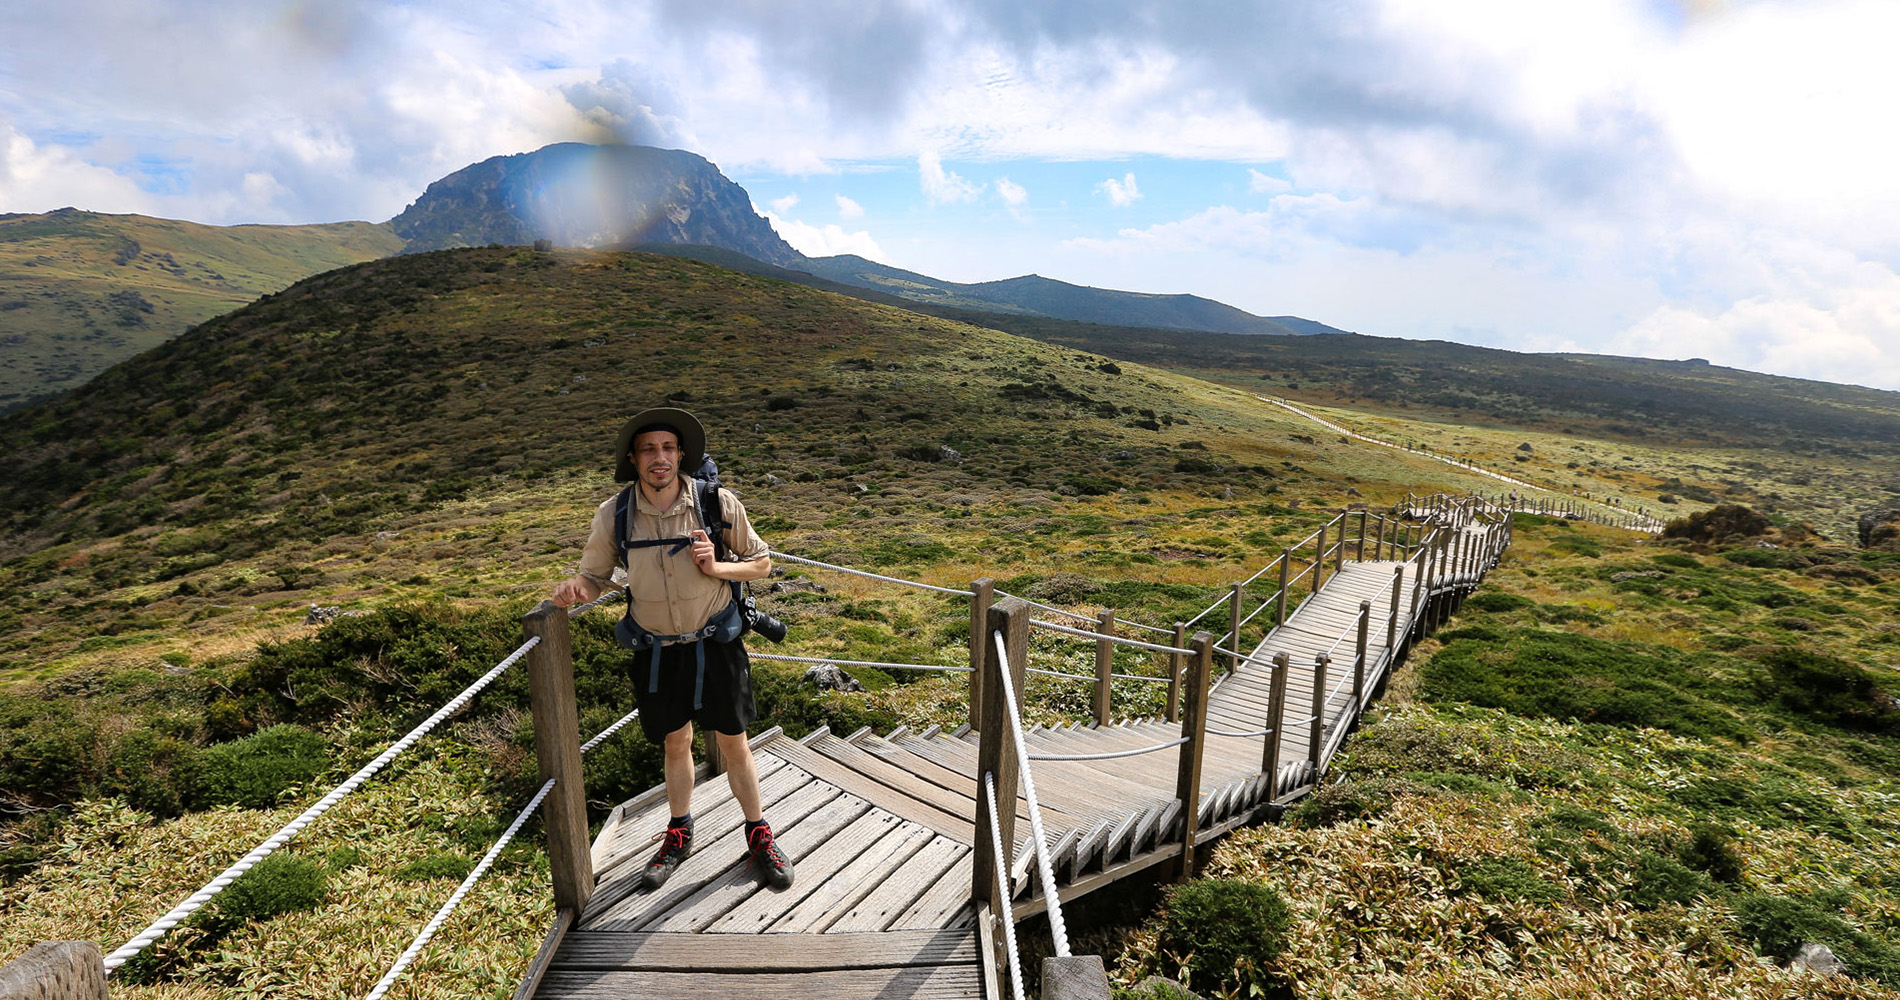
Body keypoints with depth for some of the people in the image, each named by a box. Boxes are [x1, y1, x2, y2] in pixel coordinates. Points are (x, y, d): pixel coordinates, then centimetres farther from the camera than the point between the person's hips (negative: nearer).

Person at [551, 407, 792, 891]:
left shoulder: (718, 503, -13)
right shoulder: (614, 515, -9)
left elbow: (761, 562, -2)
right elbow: (595, 576, 2)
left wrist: (716, 567, -21)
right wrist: (574, 588, -22)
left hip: (716, 645, -1)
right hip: (656, 649, 2)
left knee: (733, 742, 10)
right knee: (675, 742, 18)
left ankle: (759, 835, 30)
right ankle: (678, 834, 42)